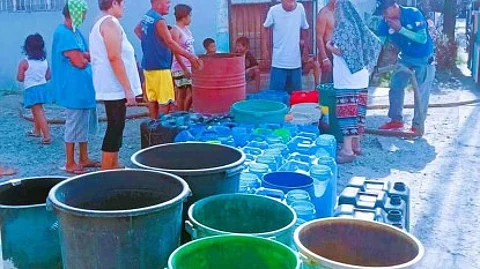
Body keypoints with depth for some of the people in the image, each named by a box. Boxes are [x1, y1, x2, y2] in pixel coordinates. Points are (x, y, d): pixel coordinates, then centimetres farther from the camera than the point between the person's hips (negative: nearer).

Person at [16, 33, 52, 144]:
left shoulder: (24, 62, -13)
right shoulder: (45, 61, 2)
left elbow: (20, 78, -12)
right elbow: (48, 77, 7)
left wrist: (27, 77, 8)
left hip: (31, 90, -7)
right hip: (43, 88, 7)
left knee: (39, 112, -9)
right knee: (37, 110, 25)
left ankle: (47, 137, -13)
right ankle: (37, 131, 39)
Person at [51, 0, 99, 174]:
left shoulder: (76, 32, 13)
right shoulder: (63, 33, -17)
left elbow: (88, 57, 13)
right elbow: (80, 62, -20)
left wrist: (81, 56, -7)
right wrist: (85, 57, 0)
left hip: (83, 87, 9)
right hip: (73, 88, -9)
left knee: (83, 124, 14)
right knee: (73, 125, -2)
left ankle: (84, 159, 23)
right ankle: (70, 163, 7)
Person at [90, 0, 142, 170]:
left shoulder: (100, 24, 19)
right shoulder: (111, 22, -13)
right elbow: (114, 58, -22)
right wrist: (128, 88, -22)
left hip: (110, 87, 10)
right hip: (115, 87, -10)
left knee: (115, 128, 15)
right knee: (115, 130, -7)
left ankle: (114, 167, 22)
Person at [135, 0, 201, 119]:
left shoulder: (146, 17, 11)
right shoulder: (159, 20, -17)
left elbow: (137, 30, 31)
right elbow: (170, 43, -22)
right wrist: (190, 56, -20)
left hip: (148, 65, 9)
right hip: (159, 66, -9)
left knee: (152, 99, 14)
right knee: (165, 102, -4)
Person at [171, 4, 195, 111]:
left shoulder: (186, 29, 13)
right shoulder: (175, 30, -12)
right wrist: (184, 69, -21)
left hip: (190, 67, 8)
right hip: (181, 68, -8)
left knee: (182, 94, 10)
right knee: (191, 93, -8)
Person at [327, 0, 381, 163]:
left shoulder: (344, 27, -10)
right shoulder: (358, 26, 12)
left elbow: (339, 50, -19)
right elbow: (375, 44, 16)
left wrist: (328, 46, 0)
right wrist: (368, 67, 18)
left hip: (347, 80, -8)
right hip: (360, 78, 8)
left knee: (346, 112, -7)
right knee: (357, 111, 12)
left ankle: (347, 150, -8)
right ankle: (355, 145, 20)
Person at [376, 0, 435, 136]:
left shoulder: (413, 14, -27)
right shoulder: (385, 23, -15)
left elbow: (423, 39, -30)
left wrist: (400, 29, -35)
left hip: (424, 58, -5)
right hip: (405, 56, 5)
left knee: (421, 92, -6)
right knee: (396, 86, 5)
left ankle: (418, 126, 3)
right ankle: (396, 120, 18)